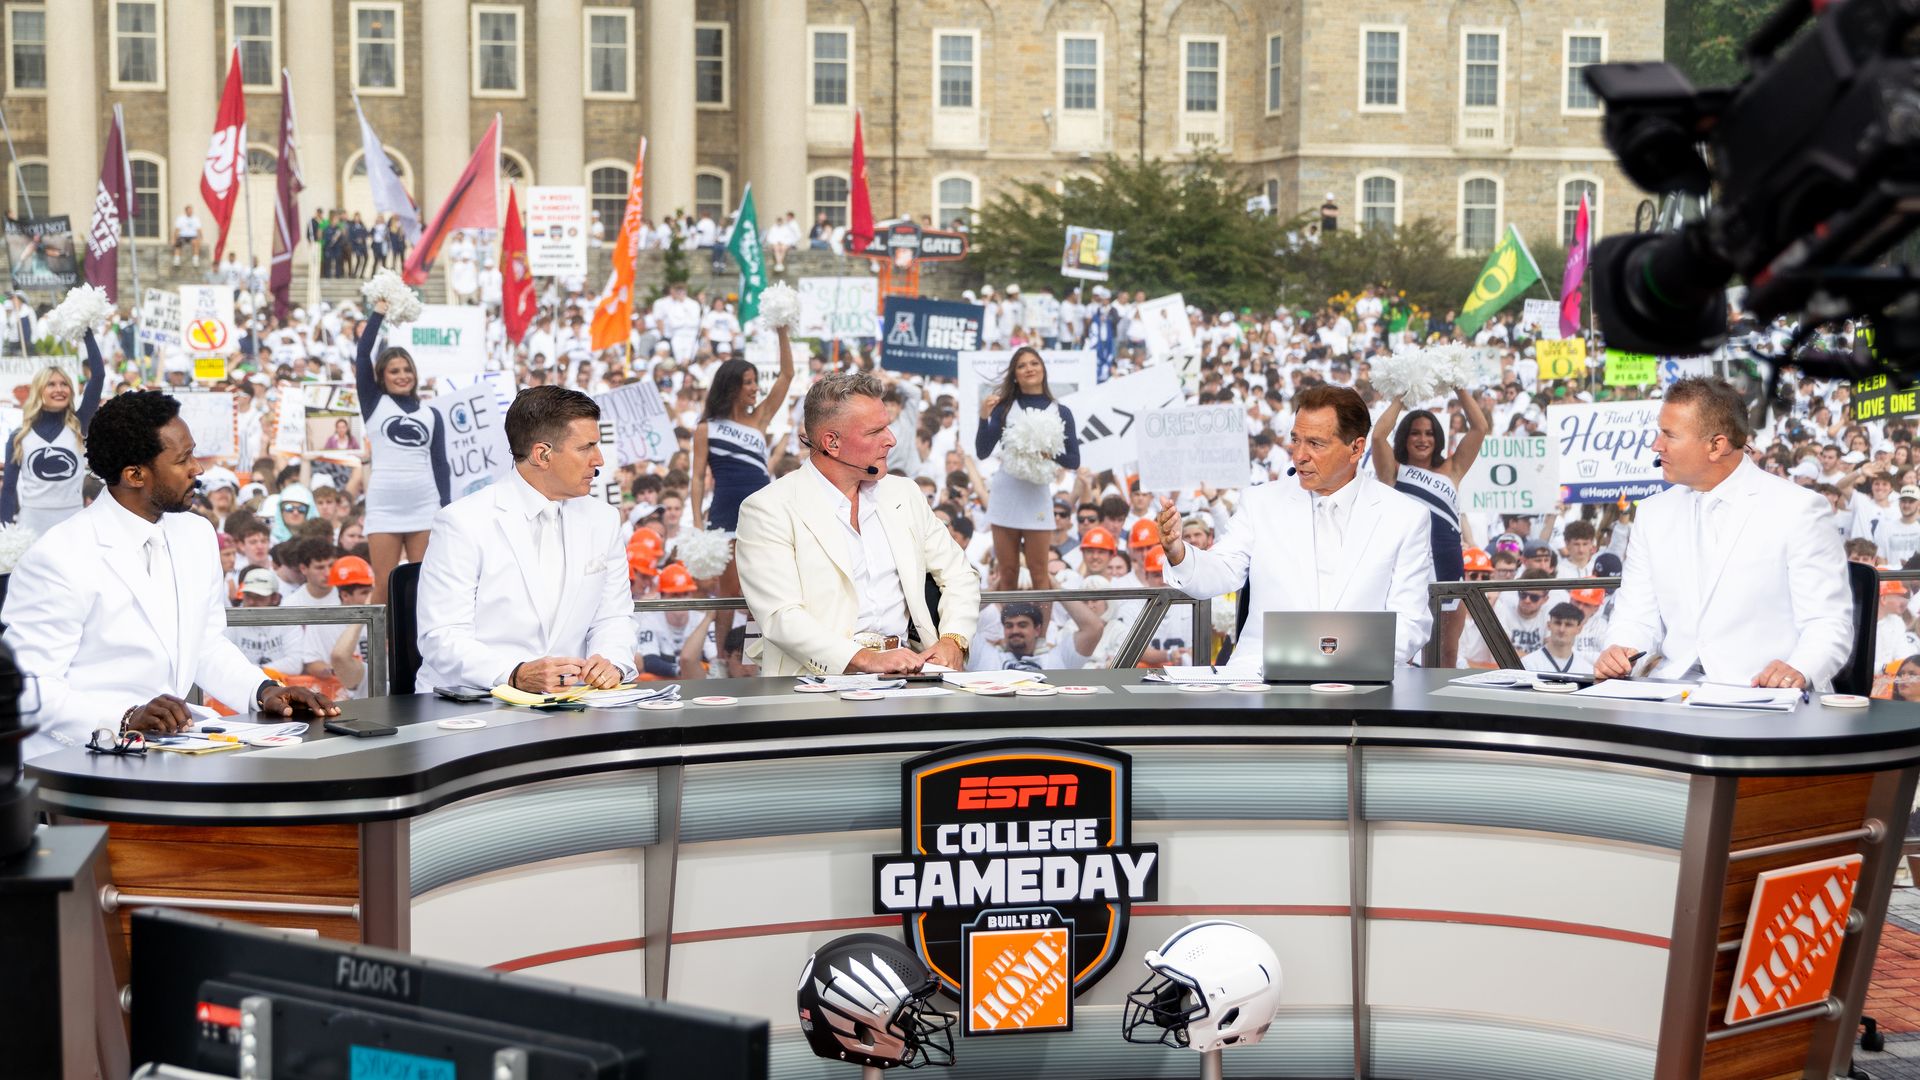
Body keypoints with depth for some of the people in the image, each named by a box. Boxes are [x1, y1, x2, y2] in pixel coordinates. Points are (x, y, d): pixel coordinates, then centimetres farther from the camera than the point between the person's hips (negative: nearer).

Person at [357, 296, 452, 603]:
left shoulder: (430, 414, 13)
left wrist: (446, 509, 2)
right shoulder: (374, 403, 9)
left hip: (425, 506, 2)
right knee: (384, 586, -1)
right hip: (384, 506, -2)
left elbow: (440, 464, 10)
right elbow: (362, 355, -1)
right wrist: (378, 313, 4)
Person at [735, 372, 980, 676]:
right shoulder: (767, 509, -3)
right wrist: (866, 660, -25)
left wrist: (953, 641, -1)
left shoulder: (903, 494, 17)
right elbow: (781, 616, -13)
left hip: (905, 671, 5)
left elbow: (959, 575, 21)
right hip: (823, 674, -5)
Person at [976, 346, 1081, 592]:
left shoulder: (1061, 412, 6)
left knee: (1038, 571, -1)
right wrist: (984, 417, -12)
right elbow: (982, 452, 1)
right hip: (1005, 495, 1)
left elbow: (1074, 461, 5)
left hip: (1037, 496, -1)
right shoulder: (1004, 407, 7)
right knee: (1007, 572, 4)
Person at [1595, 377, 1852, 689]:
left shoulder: (1796, 509, -3)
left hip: (1761, 698, -2)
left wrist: (1798, 671, -27)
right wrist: (1620, 651, -11)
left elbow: (1829, 624, -6)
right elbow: (1636, 618, 12)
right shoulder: (1653, 514, 13)